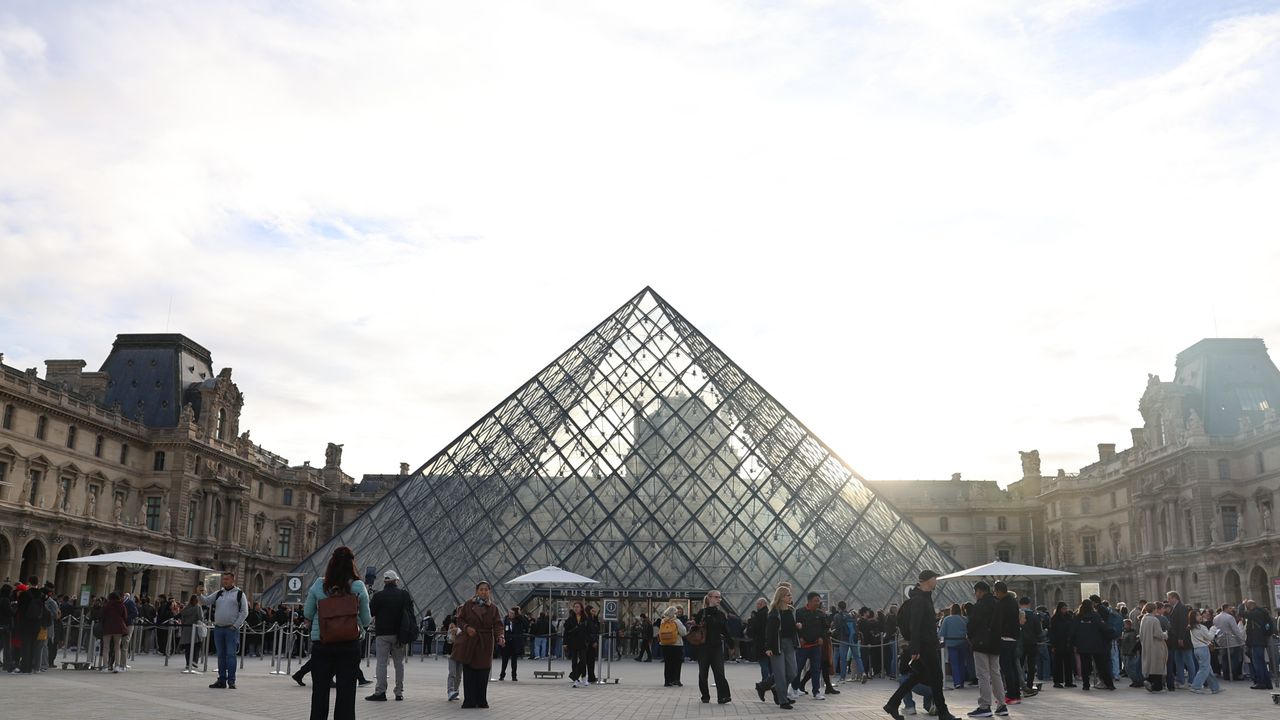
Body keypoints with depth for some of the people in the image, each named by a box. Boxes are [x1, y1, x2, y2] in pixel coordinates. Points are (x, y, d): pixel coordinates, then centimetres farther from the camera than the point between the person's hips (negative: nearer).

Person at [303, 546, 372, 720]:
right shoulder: (359, 587, -6)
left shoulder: (318, 585, -3)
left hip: (321, 645, 1)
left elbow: (307, 614, 7)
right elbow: (366, 620, 0)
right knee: (346, 693, 5)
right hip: (350, 646, -1)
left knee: (319, 692, 10)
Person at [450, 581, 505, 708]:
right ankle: (469, 701, 8)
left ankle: (482, 701, 13)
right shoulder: (468, 604, 3)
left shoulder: (493, 608, 4)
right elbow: (459, 619, 6)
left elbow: (498, 625, -4)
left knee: (483, 675, 1)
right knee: (469, 674, 0)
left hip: (485, 645, 1)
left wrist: (500, 637, -22)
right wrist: (466, 627, -14)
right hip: (468, 644, 0)